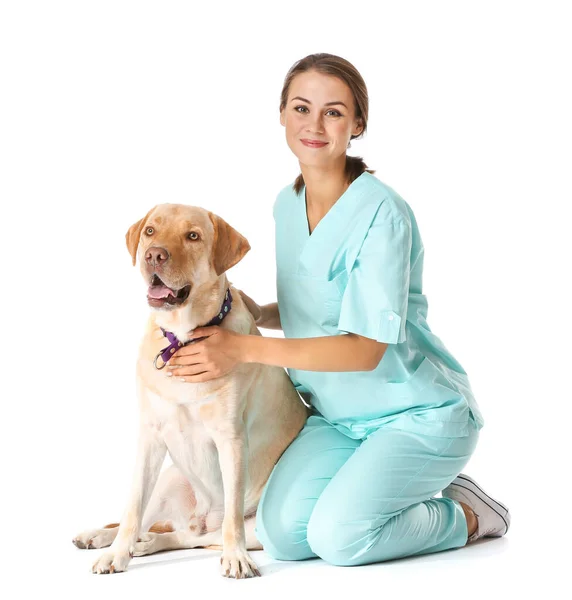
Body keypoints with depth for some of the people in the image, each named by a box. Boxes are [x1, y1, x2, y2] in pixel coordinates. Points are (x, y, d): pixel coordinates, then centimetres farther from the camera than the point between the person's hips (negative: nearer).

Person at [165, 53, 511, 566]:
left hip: (419, 414, -6)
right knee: (282, 534, -14)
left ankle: (467, 515, 4)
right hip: (338, 416, 6)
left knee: (338, 535, -23)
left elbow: (365, 347, -24)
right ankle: (399, 490, 12)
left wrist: (245, 349, -26)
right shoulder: (287, 205, 5)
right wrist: (257, 313, -4)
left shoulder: (381, 214, -20)